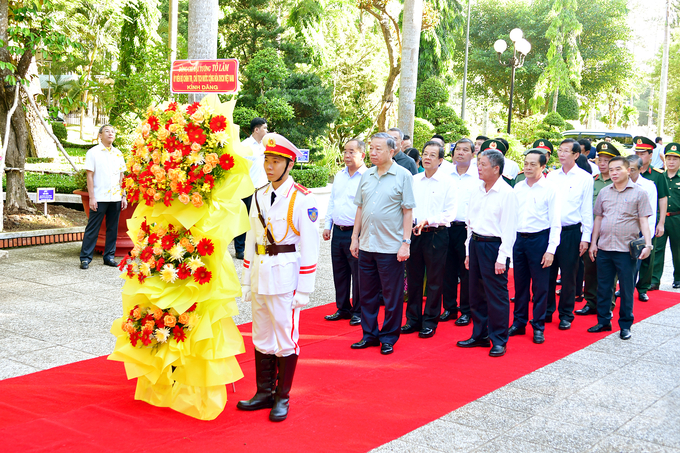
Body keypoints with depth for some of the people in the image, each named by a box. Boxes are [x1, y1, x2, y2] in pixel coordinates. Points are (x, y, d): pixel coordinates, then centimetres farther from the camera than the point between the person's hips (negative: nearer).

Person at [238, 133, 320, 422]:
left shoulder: (302, 199, -8)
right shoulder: (259, 196, 10)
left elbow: (309, 247, -9)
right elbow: (251, 240, 14)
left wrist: (304, 289, -11)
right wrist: (246, 281, 12)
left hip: (285, 276, -6)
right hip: (260, 274, 6)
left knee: (285, 338, 2)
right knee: (261, 338, 13)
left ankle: (282, 398, 15)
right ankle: (264, 392, 26)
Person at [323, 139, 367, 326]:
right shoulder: (339, 176, 14)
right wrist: (327, 226, 14)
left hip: (356, 233, -7)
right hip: (338, 232, 7)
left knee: (358, 274, 0)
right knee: (339, 272, 13)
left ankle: (358, 311, 13)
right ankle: (343, 309, 25)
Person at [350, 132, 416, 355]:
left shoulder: (403, 175, -4)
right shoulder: (366, 175, 9)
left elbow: (408, 211, -6)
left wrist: (405, 242, -11)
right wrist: (355, 237, 11)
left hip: (390, 246, -5)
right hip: (366, 245, 5)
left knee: (392, 296, 4)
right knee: (367, 293, 12)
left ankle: (388, 338, 17)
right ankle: (369, 334, 25)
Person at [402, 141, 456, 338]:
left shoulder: (447, 182, -3)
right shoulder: (414, 180, 10)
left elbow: (450, 213, -7)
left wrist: (427, 221, -17)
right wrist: (410, 221, -5)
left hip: (436, 235, -4)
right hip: (414, 233, 4)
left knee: (434, 281, 3)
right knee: (413, 278, 9)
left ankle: (430, 322, 13)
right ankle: (413, 319, 20)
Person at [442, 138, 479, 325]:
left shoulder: (479, 176, -2)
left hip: (467, 229, -4)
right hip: (447, 227, 4)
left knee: (467, 271, 2)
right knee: (448, 270, 9)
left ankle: (466, 311, 12)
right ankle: (449, 308, 20)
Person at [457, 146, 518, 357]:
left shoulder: (506, 193, -10)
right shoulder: (478, 190, 11)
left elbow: (509, 229, -12)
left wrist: (502, 257, -16)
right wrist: (469, 251, 15)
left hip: (494, 245, -7)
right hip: (475, 243, 7)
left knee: (497, 296, -1)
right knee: (476, 293, 13)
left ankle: (499, 340, 10)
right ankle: (480, 335, 25)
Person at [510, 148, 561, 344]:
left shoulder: (549, 190, -6)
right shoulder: (518, 188, 8)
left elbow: (555, 222, -7)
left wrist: (551, 249, -12)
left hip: (539, 239, -4)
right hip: (519, 239, 4)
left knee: (540, 286, 3)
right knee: (520, 284, 11)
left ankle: (538, 327, 14)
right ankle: (519, 323, 23)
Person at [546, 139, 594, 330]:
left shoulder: (585, 178, -1)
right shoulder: (551, 176, 8)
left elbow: (587, 210, -2)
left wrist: (585, 237, -7)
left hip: (571, 231, -3)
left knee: (568, 275, 3)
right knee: (548, 273, 7)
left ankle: (566, 315, 15)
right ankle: (547, 311, 20)